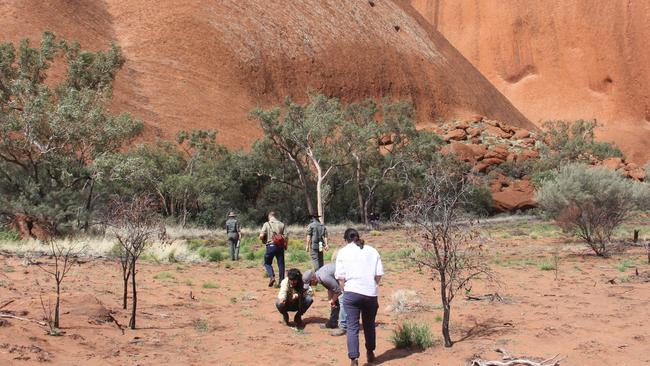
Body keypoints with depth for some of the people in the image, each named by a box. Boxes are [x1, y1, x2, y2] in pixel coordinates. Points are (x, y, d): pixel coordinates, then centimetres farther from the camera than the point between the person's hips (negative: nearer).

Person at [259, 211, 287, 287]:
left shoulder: (266, 224, -3)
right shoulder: (281, 224, 4)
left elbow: (261, 236, -11)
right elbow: (286, 237, -1)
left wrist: (263, 240, 11)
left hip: (270, 246, -2)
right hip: (280, 246, 2)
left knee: (267, 263, 15)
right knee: (281, 264, 9)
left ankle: (272, 276, -7)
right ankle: (281, 282, 9)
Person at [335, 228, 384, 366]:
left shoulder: (343, 252, 3)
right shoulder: (372, 251, 9)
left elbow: (340, 276, -3)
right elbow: (379, 274, 3)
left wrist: (345, 290, 9)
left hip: (352, 292, -3)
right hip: (371, 293, 3)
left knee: (352, 327, 0)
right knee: (369, 325, 20)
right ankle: (370, 353, 35)